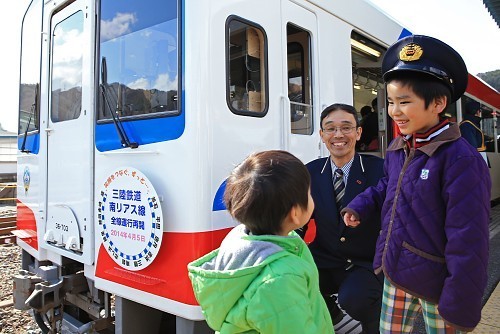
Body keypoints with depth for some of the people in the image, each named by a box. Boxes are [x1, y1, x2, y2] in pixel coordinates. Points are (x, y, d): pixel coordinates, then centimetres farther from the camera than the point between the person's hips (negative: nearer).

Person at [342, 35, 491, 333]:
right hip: (395, 275, 7)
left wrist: (461, 307, -18)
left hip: (436, 286, -6)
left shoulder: (461, 160, -22)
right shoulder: (397, 150, 1)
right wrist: (359, 208, 2)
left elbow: (468, 242, -22)